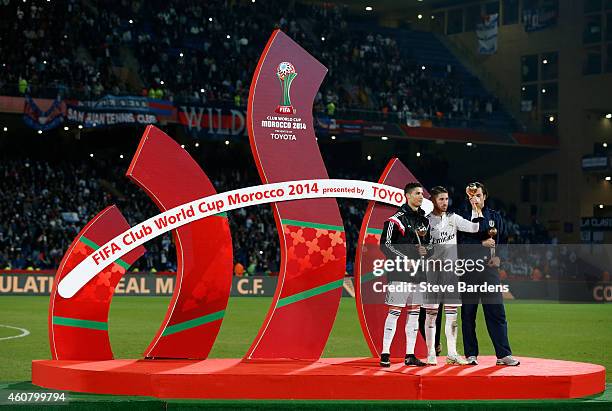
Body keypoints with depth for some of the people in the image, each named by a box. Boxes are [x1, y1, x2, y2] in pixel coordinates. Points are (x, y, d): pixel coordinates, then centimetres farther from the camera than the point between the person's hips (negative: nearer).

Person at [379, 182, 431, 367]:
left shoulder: (424, 220, 15)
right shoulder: (396, 219, -7)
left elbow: (429, 244, 24)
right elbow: (385, 244, -10)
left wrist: (426, 250, 1)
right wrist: (406, 258, -16)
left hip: (418, 272, 7)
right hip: (400, 272, -7)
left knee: (414, 312, 8)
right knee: (394, 311, -8)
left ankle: (410, 355, 13)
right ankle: (385, 354, -5)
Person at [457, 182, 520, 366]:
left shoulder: (494, 216, 14)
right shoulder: (462, 216, 4)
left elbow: (503, 240, 17)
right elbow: (459, 243, -5)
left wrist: (498, 256, -1)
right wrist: (482, 244, -13)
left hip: (489, 268, 2)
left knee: (497, 312, -4)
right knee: (468, 313, 3)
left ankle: (503, 354, -3)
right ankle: (471, 354, 10)